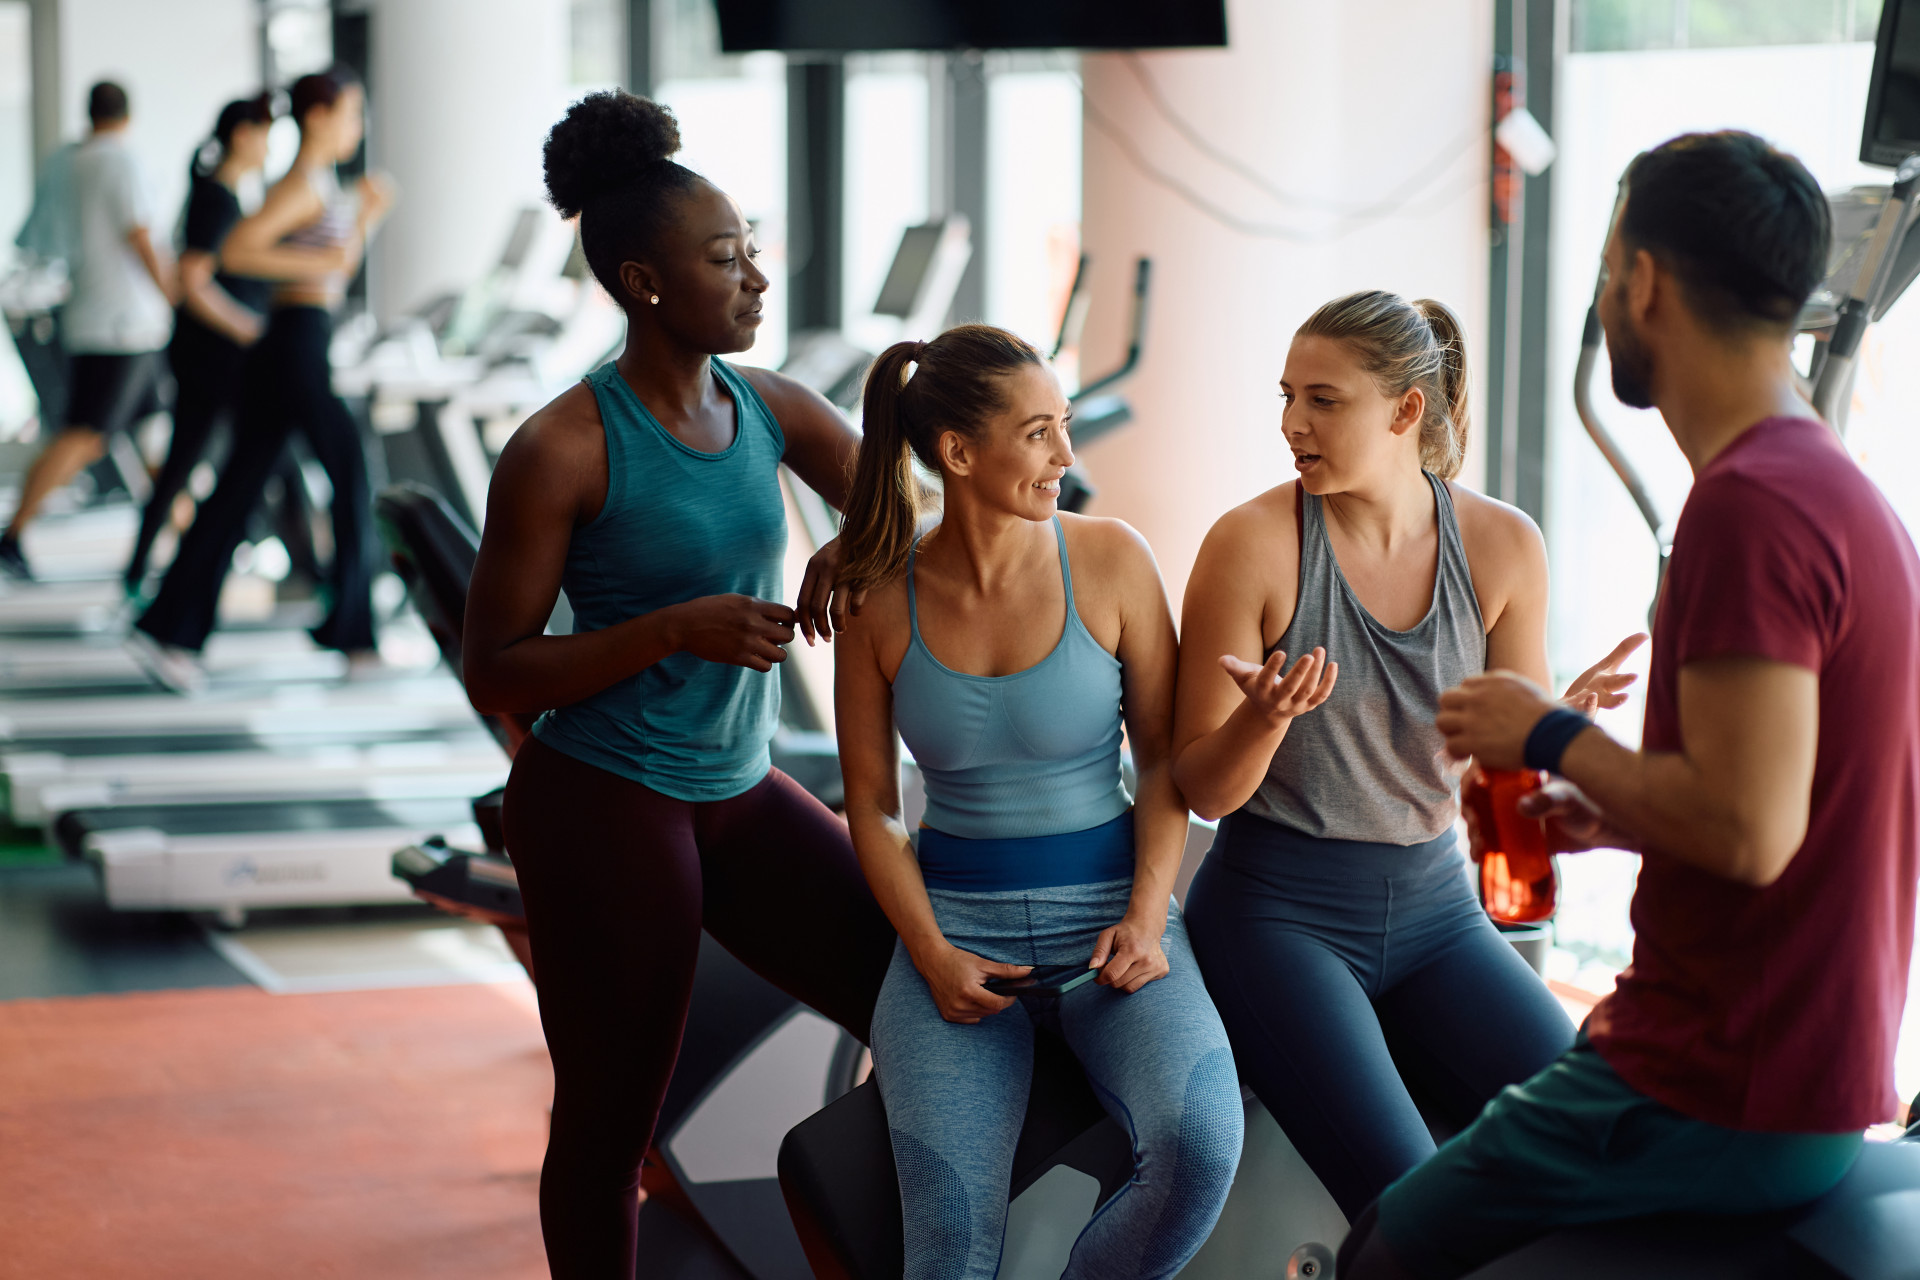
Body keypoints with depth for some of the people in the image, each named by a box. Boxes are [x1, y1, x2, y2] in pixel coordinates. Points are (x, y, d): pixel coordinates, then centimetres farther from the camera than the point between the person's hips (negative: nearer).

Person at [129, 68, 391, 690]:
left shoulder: (317, 185, 17)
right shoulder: (302, 184, -12)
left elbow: (336, 272, 24)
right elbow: (235, 251, -23)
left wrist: (367, 214, 14)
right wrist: (317, 262, -21)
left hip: (277, 350, 9)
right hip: (301, 343, -9)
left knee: (237, 492, 6)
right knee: (352, 476, 1)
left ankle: (169, 630, 4)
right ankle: (352, 631, 8)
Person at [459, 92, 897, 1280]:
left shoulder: (772, 407, 1)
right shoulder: (561, 447, -16)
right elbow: (495, 676, -13)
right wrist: (680, 627, -25)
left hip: (740, 795, 6)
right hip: (602, 807, -6)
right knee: (610, 1124, 5)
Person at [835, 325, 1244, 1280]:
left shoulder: (1108, 559, -3)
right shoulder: (882, 599, -1)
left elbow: (1164, 754, 2)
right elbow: (871, 804, 5)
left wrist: (1146, 917, -12)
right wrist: (931, 954, -9)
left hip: (1107, 910, 0)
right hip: (954, 921, 0)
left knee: (1198, 1148, -29)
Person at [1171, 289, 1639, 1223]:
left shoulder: (1501, 545, -1)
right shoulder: (1253, 543, -10)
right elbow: (1202, 790, -6)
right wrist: (1264, 718, -27)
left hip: (1433, 904, 4)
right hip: (1278, 910, -4)